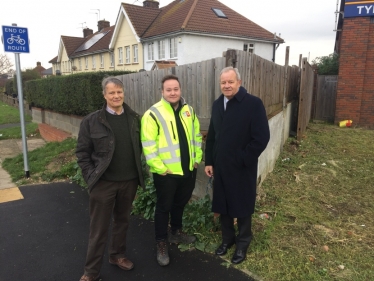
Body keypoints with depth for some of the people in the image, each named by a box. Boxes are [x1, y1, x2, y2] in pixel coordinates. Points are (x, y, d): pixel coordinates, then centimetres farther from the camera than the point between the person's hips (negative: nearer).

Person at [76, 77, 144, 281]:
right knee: (99, 228, 8)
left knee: (122, 221, 19)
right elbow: (82, 152, -4)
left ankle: (117, 255, 41)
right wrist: (91, 177, -10)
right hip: (103, 183, -3)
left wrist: (138, 174, 5)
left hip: (129, 181, 3)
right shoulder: (91, 121, -7)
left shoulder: (134, 118, 2)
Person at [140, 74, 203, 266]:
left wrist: (197, 158, 9)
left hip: (188, 169, 6)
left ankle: (176, 232, 44)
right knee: (164, 206, 8)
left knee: (180, 203, 22)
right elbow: (147, 144, -16)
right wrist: (158, 167, -18)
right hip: (166, 172, -6)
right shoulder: (153, 113, -13)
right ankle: (161, 242, 26)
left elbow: (196, 135, 15)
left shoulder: (188, 110, 7)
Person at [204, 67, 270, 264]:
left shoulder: (253, 103, -13)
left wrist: (242, 160, -15)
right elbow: (211, 136, 9)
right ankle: (227, 238, 39)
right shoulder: (217, 104, 5)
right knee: (222, 205, 16)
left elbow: (262, 137, -16)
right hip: (220, 167, 5)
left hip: (242, 168, -5)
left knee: (242, 206, 13)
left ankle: (243, 243, 35)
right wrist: (209, 161, 6)